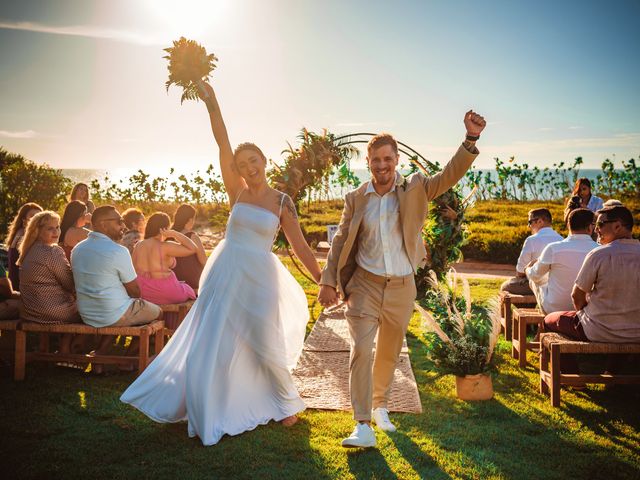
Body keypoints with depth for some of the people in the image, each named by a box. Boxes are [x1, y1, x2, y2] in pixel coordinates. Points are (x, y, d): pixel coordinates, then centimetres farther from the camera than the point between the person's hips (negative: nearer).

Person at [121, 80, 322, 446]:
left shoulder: (283, 202, -1)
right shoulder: (237, 191, 1)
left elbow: (300, 246, 1)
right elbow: (222, 142, -6)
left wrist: (324, 281, -1)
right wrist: (211, 102, -10)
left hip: (260, 278, -1)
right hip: (226, 273, 1)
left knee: (265, 345, 7)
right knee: (212, 340, 6)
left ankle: (286, 402, 31)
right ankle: (208, 409, 24)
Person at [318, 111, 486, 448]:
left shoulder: (414, 190, -1)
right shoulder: (356, 198, 0)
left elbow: (451, 175, -14)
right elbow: (340, 242, 5)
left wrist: (471, 138, -28)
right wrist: (328, 282, -1)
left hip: (401, 287, 1)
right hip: (364, 284, -1)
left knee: (389, 354, 16)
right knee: (361, 351, -13)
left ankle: (380, 405, 39)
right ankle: (363, 426, -9)